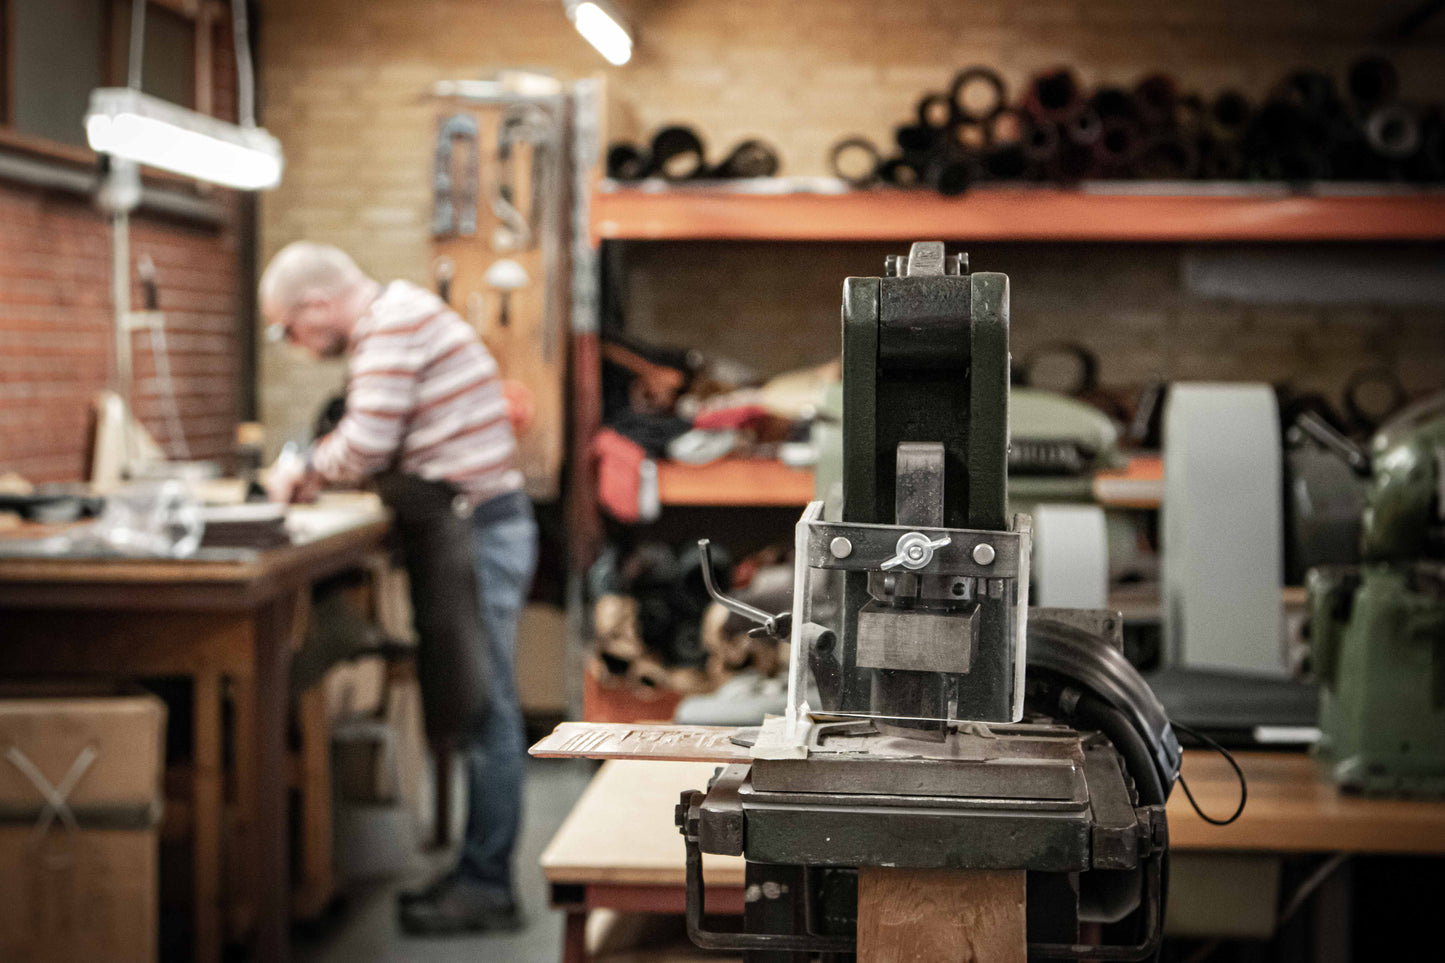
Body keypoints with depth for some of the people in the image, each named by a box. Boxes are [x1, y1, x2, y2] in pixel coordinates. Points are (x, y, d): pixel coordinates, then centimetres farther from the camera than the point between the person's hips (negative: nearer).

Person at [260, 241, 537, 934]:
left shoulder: (390, 324, -14)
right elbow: (386, 440, 20)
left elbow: (366, 444, -20)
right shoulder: (399, 314, 18)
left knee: (483, 708, -5)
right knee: (479, 707, 12)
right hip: (471, 522, 10)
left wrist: (305, 473, -3)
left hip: (476, 530, -10)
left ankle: (486, 884, 1)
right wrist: (314, 474, 9)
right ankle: (480, 870, 19)